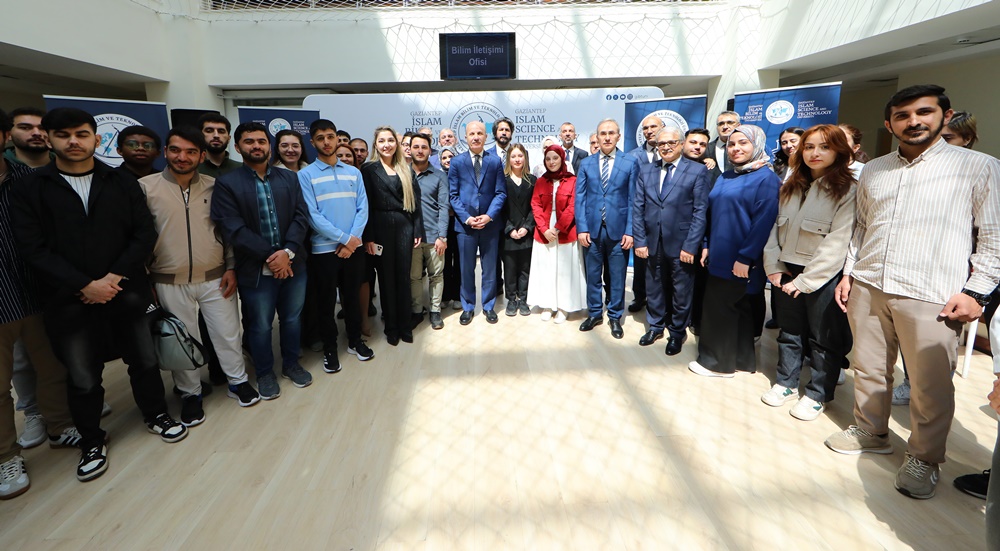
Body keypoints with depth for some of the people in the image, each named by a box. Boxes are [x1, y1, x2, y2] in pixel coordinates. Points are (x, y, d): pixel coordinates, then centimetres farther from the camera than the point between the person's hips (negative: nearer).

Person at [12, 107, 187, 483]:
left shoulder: (122, 184, 4)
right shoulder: (30, 189, 1)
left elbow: (144, 235, -2)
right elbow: (34, 249, -6)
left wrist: (115, 276, -13)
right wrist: (85, 285, -15)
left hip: (126, 293, 1)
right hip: (69, 302, -1)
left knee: (144, 360, 14)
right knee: (83, 378, 10)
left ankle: (156, 415, 36)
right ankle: (91, 441, 31)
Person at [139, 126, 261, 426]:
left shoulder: (213, 186, 3)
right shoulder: (146, 187, -4)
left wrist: (231, 267, 2)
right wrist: (144, 281, -2)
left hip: (215, 278, 1)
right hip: (169, 283, -1)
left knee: (228, 333, 11)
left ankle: (238, 380, 31)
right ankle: (190, 393, 30)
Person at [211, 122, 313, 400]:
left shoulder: (289, 178, 6)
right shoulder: (226, 183, -4)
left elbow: (301, 216, -1)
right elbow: (232, 229, -12)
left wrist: (287, 252, -15)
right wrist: (269, 256, -16)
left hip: (293, 264, 3)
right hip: (255, 270, -3)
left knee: (292, 318, 16)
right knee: (260, 325, 11)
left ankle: (291, 364, 37)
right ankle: (265, 373, 31)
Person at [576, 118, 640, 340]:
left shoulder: (630, 162, 0)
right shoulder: (586, 163, 7)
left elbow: (633, 199, -2)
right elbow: (580, 198, 4)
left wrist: (629, 230, -8)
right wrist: (581, 228, -5)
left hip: (618, 229, -2)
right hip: (592, 229, 2)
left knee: (617, 276, 8)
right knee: (593, 275, 11)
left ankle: (615, 316, 23)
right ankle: (594, 313, 27)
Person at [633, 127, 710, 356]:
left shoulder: (698, 171, -4)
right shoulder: (646, 171, 7)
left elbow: (701, 211, -8)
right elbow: (638, 208, 5)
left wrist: (691, 245, -14)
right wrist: (640, 241, -2)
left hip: (681, 245, -3)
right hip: (653, 243, 3)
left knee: (681, 292, 10)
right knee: (654, 288, 15)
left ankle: (678, 332, 29)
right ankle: (656, 327, 34)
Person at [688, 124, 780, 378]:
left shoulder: (766, 178, -11)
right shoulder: (725, 177, 13)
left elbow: (763, 222, -18)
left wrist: (746, 257, -21)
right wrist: (707, 245, 11)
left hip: (740, 261, -7)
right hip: (720, 257, 8)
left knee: (720, 307, -1)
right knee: (736, 307, 15)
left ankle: (718, 361, 14)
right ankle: (740, 358, 27)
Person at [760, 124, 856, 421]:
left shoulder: (847, 190, -10)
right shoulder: (791, 186, 10)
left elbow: (837, 243, -16)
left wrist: (806, 280, -17)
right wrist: (773, 267, -2)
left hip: (823, 276, -5)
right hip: (786, 271, 6)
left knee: (823, 339, 7)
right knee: (789, 332, 17)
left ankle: (817, 395, 21)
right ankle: (786, 383, 31)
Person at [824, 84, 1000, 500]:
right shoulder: (872, 171, 13)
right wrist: (848, 272, 13)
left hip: (932, 297, -4)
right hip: (868, 288, 4)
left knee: (931, 387, 3)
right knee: (868, 369, 14)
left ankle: (924, 458, 23)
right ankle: (870, 432, 33)